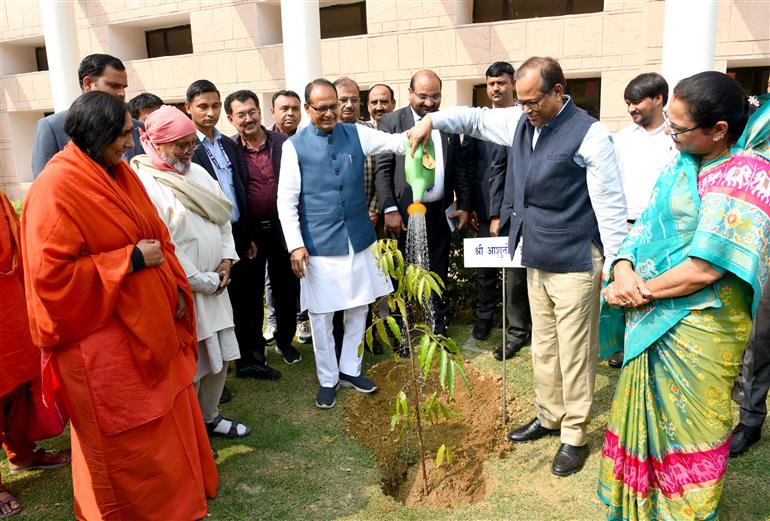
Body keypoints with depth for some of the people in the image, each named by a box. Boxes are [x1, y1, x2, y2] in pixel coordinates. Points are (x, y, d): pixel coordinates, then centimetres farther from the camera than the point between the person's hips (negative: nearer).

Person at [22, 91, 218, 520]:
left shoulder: (119, 172, 6)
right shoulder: (57, 188, -19)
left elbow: (156, 233, 14)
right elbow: (52, 274, -23)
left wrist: (173, 288, 2)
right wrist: (131, 259, -20)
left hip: (148, 326, 8)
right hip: (105, 342, -8)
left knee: (167, 419, 20)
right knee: (127, 440, 9)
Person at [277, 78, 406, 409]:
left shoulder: (356, 134, 4)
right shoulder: (295, 146, -3)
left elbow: (396, 143, -8)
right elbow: (286, 200, -5)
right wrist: (296, 245, -13)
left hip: (359, 240, 3)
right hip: (319, 245, -3)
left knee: (359, 310, 14)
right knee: (321, 315, 6)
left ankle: (350, 370, 33)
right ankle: (327, 379, 26)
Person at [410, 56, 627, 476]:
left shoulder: (589, 134, -15)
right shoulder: (519, 121, 5)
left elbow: (610, 204, -14)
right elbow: (475, 118, 16)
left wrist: (615, 264, -13)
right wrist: (432, 120, -1)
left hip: (575, 263, -7)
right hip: (536, 259, 7)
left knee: (574, 352, 4)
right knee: (543, 346, 18)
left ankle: (575, 436, 20)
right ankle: (548, 416, 35)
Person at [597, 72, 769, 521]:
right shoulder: (684, 164, 5)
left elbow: (703, 269, -24)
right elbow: (645, 226, 6)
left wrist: (639, 291, -14)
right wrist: (624, 270, -13)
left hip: (696, 331, -7)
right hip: (652, 322, 8)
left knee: (684, 432, 11)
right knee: (649, 417, 21)